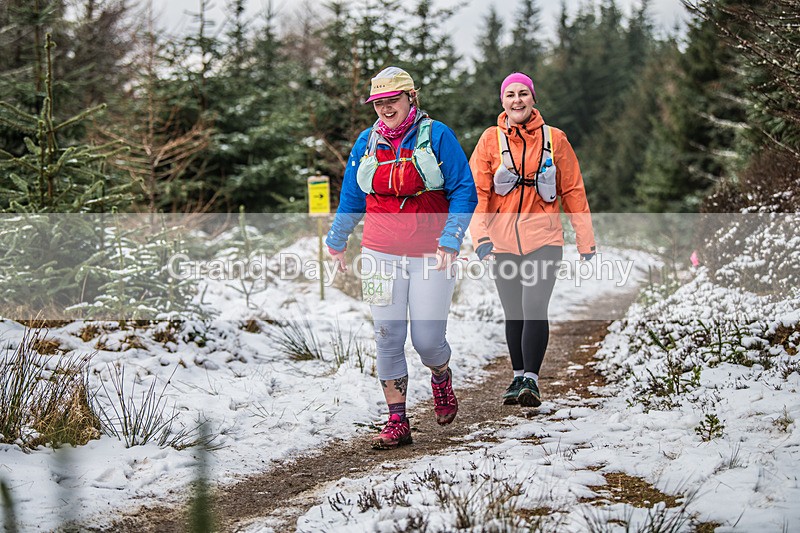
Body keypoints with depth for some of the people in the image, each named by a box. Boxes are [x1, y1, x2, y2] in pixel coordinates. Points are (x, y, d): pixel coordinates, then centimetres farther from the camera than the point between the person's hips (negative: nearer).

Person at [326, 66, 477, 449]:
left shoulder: (436, 136, -3)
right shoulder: (367, 142, 8)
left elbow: (464, 191, -4)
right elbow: (351, 198, 20)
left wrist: (450, 241, -13)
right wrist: (336, 242, 25)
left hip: (430, 254, -3)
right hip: (381, 253, 3)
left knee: (428, 339, -4)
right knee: (388, 337, -2)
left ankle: (441, 377, 32)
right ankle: (397, 423, 5)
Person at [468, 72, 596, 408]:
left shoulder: (554, 139, 3)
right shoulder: (491, 140, 2)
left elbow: (573, 191, 7)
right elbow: (478, 192, -2)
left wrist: (585, 240, 7)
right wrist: (481, 236, -16)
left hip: (544, 238, -2)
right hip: (503, 241, 2)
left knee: (535, 308, -17)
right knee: (514, 313, 11)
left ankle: (531, 380, -15)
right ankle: (518, 377, 25)